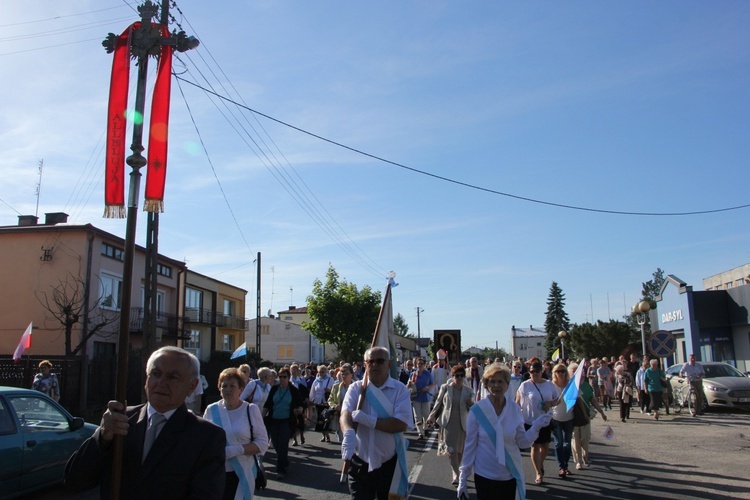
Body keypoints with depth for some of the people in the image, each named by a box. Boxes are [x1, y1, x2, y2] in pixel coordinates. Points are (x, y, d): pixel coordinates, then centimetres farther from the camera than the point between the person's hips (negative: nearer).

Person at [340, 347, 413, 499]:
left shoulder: (400, 389, -5)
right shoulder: (356, 388, 0)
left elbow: (401, 424, -16)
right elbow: (345, 415, -17)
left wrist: (369, 420, -25)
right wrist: (349, 433, -39)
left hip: (390, 464, 0)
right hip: (360, 463, 1)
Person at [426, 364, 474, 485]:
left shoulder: (468, 391, 1)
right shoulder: (445, 388, -4)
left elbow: (471, 409, 5)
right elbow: (438, 403, 6)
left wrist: (470, 403, -16)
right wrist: (432, 416, 7)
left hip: (462, 424, 2)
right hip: (448, 423, -2)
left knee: (460, 450, 10)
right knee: (451, 449, -6)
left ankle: (456, 470, 30)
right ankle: (456, 475, -1)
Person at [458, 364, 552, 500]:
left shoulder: (514, 409, -5)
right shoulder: (476, 410, -12)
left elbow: (522, 442, 0)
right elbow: (470, 445, -6)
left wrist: (536, 427, -17)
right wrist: (463, 478, -3)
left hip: (510, 475, 2)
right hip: (484, 475, -2)